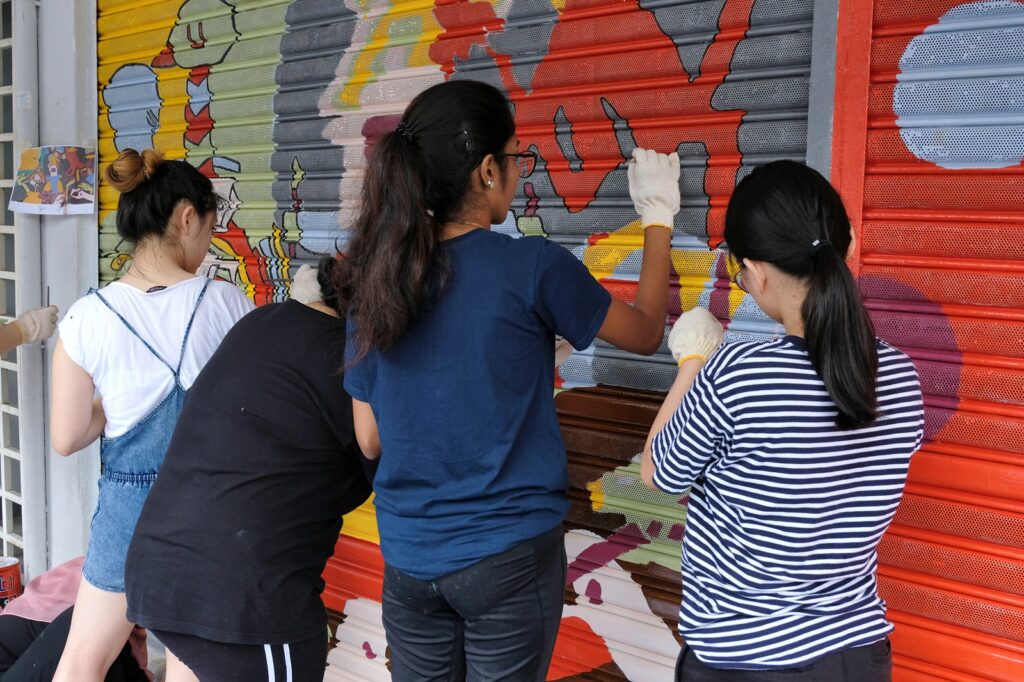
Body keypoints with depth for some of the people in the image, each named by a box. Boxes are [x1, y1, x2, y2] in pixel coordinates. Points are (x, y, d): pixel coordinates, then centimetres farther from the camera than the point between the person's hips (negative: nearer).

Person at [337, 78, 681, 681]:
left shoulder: (375, 281, -2)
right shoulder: (534, 269, -15)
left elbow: (369, 440, 4)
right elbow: (646, 332, 4)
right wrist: (659, 219, 15)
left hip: (408, 558, 4)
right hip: (508, 559, -4)